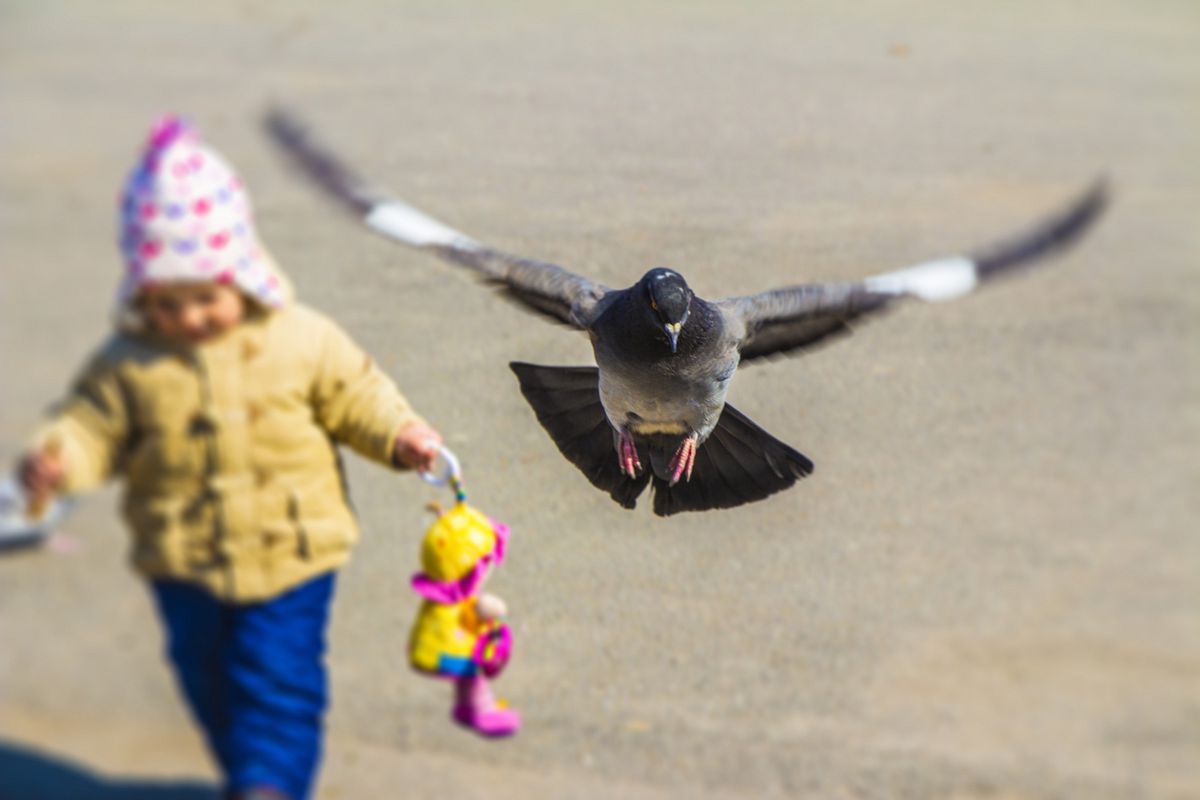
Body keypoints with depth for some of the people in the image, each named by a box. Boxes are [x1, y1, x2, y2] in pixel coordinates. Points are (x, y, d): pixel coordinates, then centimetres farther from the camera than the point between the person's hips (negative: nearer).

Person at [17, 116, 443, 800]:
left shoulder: (303, 340, -7)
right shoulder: (129, 361, -6)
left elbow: (354, 394, 1)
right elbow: (95, 424, -5)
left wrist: (400, 435, -13)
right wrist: (56, 459, -25)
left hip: (290, 554, -2)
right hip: (185, 566, 3)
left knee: (278, 679, -4)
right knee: (211, 683, 18)